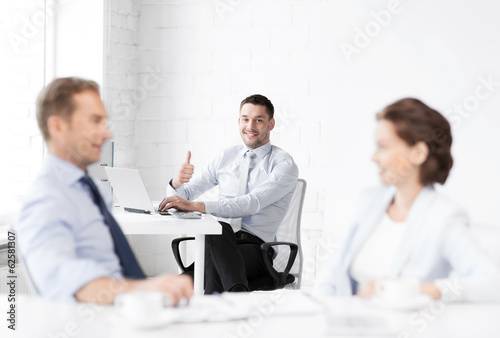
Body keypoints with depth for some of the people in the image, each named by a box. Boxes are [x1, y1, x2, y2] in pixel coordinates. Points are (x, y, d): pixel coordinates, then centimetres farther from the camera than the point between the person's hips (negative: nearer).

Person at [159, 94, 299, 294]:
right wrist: (178, 181, -9)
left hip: (256, 246, -4)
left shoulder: (284, 165, 0)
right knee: (217, 228, -37)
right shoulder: (227, 157, 18)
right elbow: (184, 194, 19)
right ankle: (238, 292, -48)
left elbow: (252, 204, -18)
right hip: (221, 240, 4)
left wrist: (195, 206, -29)